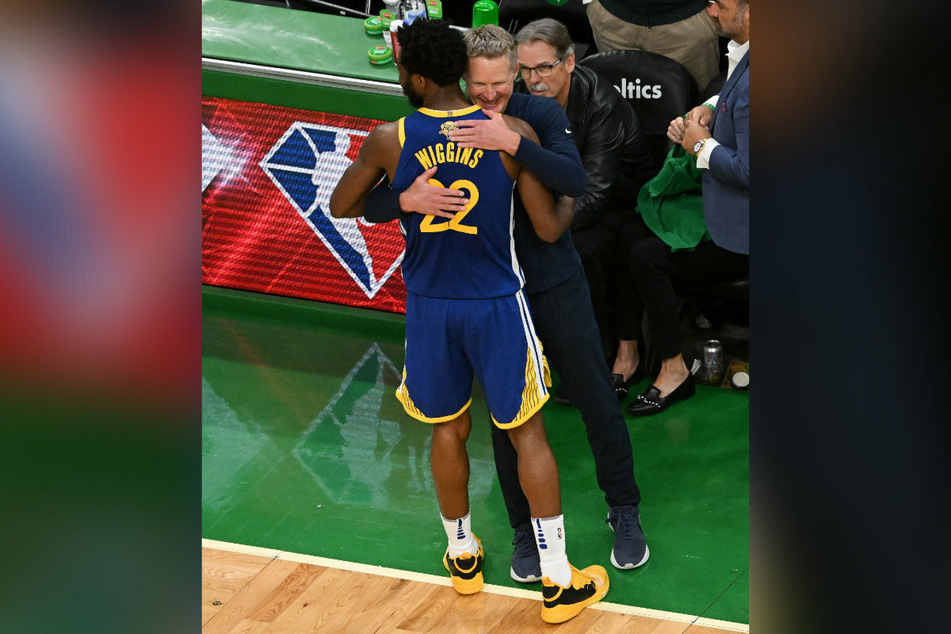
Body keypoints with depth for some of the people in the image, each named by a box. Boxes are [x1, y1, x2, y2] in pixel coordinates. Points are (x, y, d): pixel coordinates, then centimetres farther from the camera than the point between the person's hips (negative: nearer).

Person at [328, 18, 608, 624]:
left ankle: (463, 557, 37)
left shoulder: (388, 141, -11)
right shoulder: (513, 134, -14)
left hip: (429, 306, 1)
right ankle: (560, 584, 10)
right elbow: (549, 228, -9)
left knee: (449, 429, 21)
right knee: (528, 435, 8)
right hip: (497, 304, -1)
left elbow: (341, 207, 5)